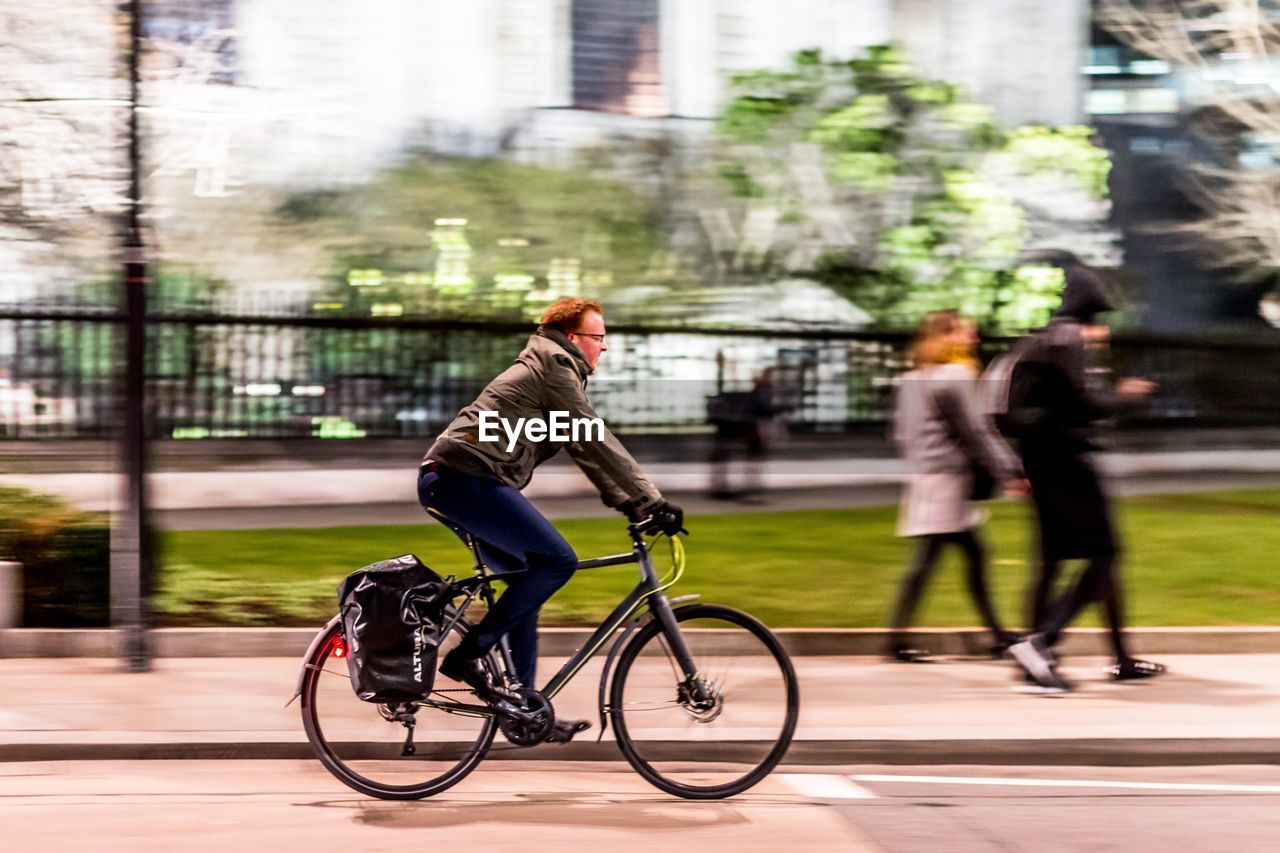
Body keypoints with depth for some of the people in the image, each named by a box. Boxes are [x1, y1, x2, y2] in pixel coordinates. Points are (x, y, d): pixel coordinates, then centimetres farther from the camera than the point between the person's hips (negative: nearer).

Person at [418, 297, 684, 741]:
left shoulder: (545, 369, 28)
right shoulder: (556, 367, -4)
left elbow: (586, 449, 26)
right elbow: (598, 443, -9)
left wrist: (632, 505, 18)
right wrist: (653, 501, -8)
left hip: (446, 479, 11)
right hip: (469, 477, -11)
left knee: (530, 580, 14)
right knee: (558, 561, -15)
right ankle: (468, 653, -12)